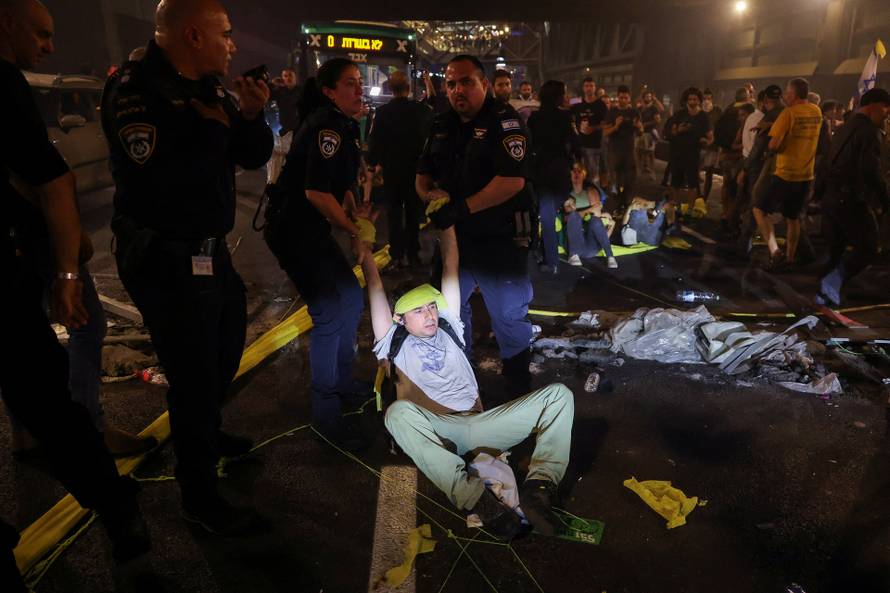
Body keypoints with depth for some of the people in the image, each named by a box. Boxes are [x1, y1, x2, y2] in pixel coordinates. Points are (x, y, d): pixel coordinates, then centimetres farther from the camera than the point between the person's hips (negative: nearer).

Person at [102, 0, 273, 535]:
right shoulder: (134, 90, -17)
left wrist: (251, 115, -10)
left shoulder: (210, 90, 7)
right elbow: (160, 175, -32)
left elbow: (255, 156, 9)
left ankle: (207, 434, 50)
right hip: (166, 262, -9)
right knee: (194, 376, -3)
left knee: (228, 345, 24)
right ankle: (199, 496, 17)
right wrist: (210, 127, -19)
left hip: (210, 251, 9)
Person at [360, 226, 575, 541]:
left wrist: (446, 223, 28)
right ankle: (477, 500, -46)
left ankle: (539, 486, -34)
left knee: (558, 394, -12)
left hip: (479, 426, 4)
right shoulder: (395, 343, 16)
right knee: (399, 412, -40)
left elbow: (451, 268, 25)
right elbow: (375, 285, 15)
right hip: (435, 434, -3)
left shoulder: (448, 329, 25)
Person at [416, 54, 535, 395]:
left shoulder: (503, 120, -13)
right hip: (454, 236, 7)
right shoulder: (442, 126, 8)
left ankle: (518, 381, 28)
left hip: (499, 239, -6)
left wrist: (461, 208, -25)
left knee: (509, 316, 6)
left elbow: (513, 180, -25)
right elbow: (422, 174, 14)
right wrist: (430, 193, -10)